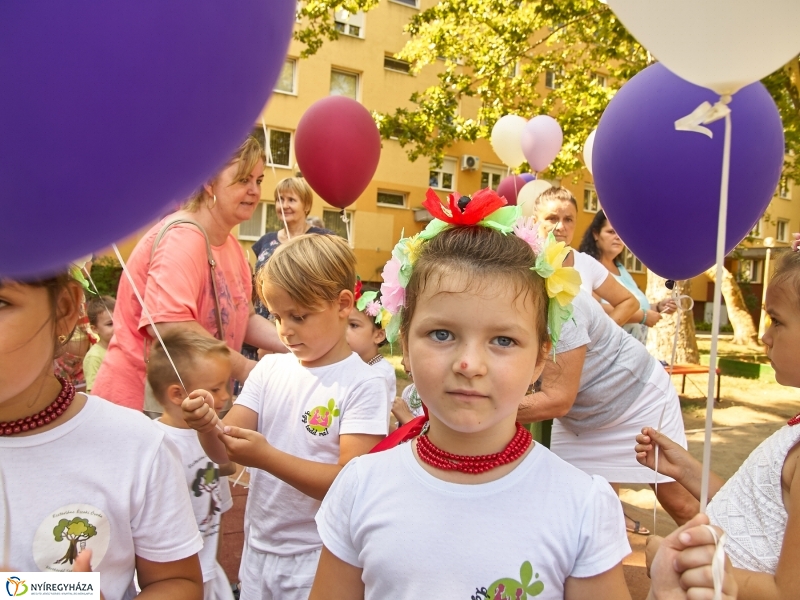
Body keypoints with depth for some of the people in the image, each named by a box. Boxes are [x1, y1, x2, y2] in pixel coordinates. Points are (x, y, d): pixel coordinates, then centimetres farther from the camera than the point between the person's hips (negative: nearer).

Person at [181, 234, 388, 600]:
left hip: (319, 558, -4)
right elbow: (223, 451, -2)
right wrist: (206, 425, -24)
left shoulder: (363, 384, -17)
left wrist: (267, 457, -29)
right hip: (258, 548, 5)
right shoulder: (270, 369, -1)